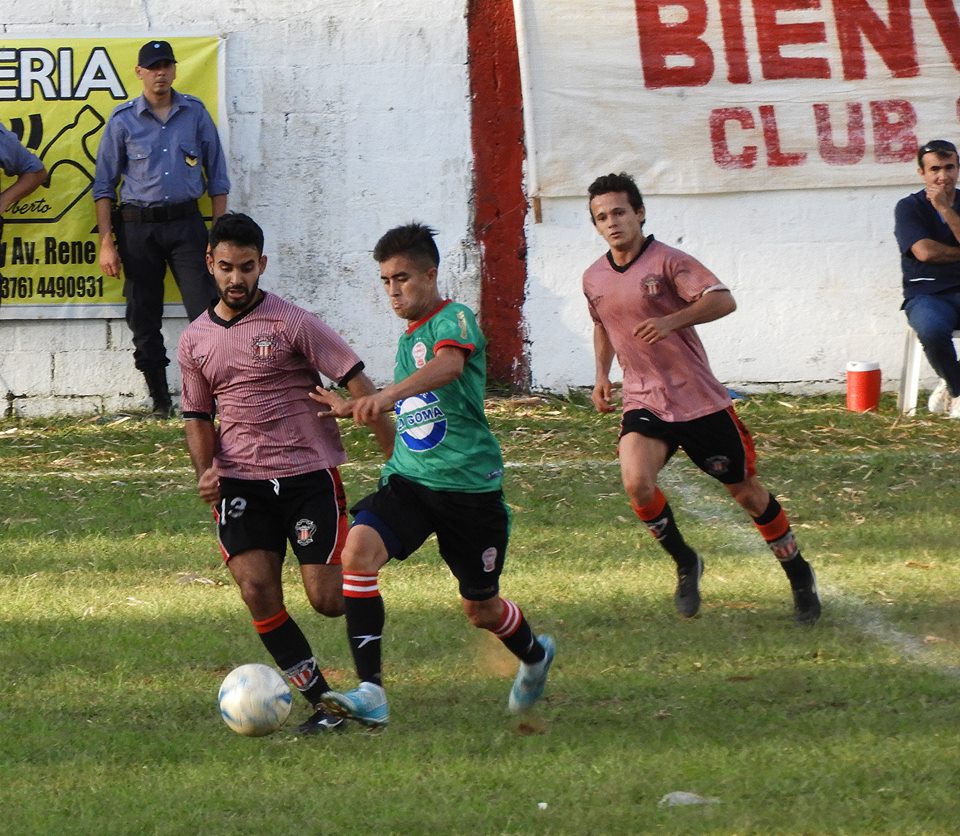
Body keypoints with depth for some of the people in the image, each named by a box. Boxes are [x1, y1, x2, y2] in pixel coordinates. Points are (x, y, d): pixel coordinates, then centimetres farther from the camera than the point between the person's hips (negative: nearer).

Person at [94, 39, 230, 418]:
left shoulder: (195, 113, 6)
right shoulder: (123, 120, 2)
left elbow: (216, 175, 9)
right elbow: (104, 184, 4)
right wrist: (107, 242, -3)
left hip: (186, 221, 0)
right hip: (138, 227, 0)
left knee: (206, 312, -9)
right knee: (144, 318, 3)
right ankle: (160, 399, 12)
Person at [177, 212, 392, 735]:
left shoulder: (292, 324, -6)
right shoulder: (195, 340, 9)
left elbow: (356, 382, -6)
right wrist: (206, 469, -1)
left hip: (309, 472, -3)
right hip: (240, 481, 4)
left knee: (327, 599, -8)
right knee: (256, 589, -15)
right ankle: (323, 702, -6)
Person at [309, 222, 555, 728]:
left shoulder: (455, 320, -10)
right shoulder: (407, 339, 16)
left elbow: (449, 366, -34)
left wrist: (386, 397, -50)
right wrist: (354, 411, 21)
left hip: (470, 484, -6)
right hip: (408, 479, 6)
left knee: (480, 609, 9)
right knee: (358, 550, -24)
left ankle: (534, 656, 46)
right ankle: (370, 693, -28)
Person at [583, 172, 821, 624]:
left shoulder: (667, 262, -11)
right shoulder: (594, 280, 6)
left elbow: (723, 300, -22)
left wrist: (671, 321, -35)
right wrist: (602, 374, 14)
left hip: (699, 400, -4)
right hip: (644, 402, 4)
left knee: (746, 491, 6)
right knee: (636, 483, -23)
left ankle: (799, 576, 26)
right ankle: (685, 565, 1)